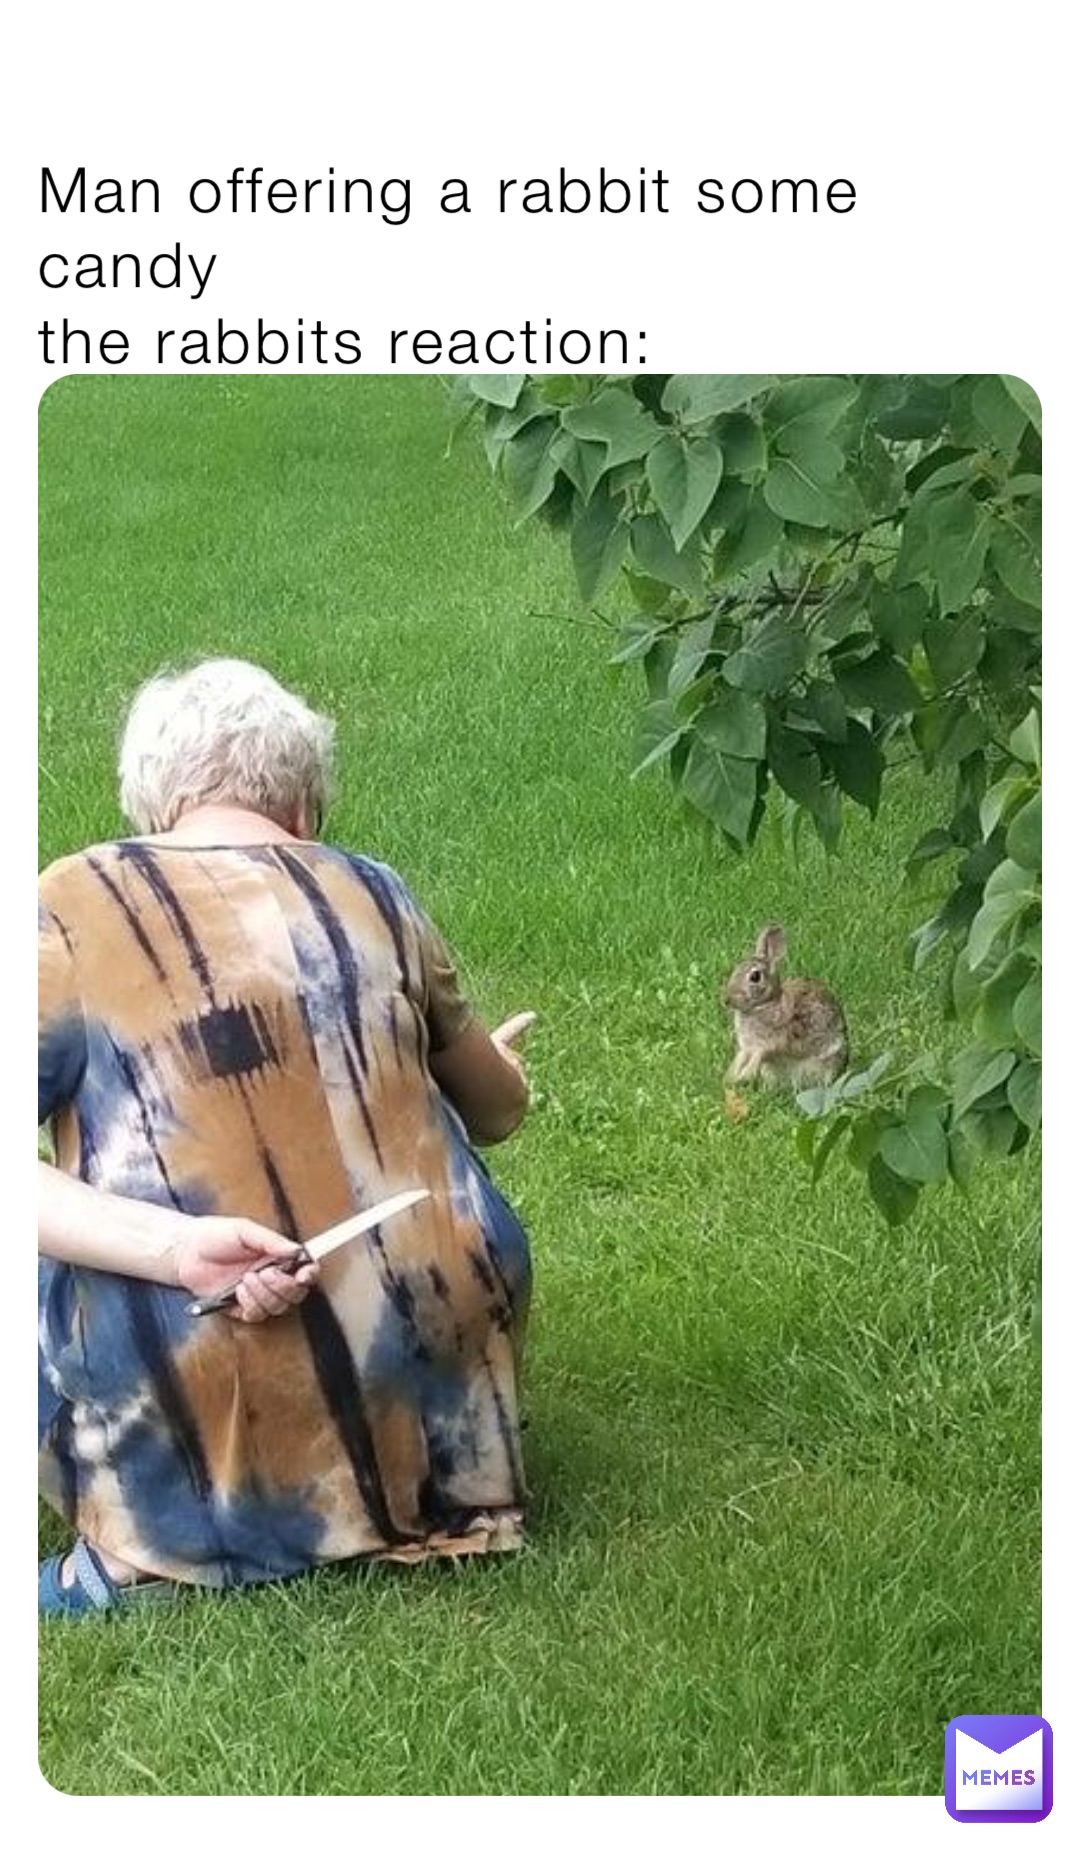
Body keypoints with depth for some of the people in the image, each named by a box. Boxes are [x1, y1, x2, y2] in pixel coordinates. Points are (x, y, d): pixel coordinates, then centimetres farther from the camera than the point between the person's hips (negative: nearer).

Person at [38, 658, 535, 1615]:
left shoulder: (73, 909, -2)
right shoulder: (371, 894, 7)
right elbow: (498, 1111, 23)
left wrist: (171, 1245, -21)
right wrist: (495, 1060, 44)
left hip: (202, 1449, -3)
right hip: (433, 1412, 4)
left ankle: (155, 1556, 2)